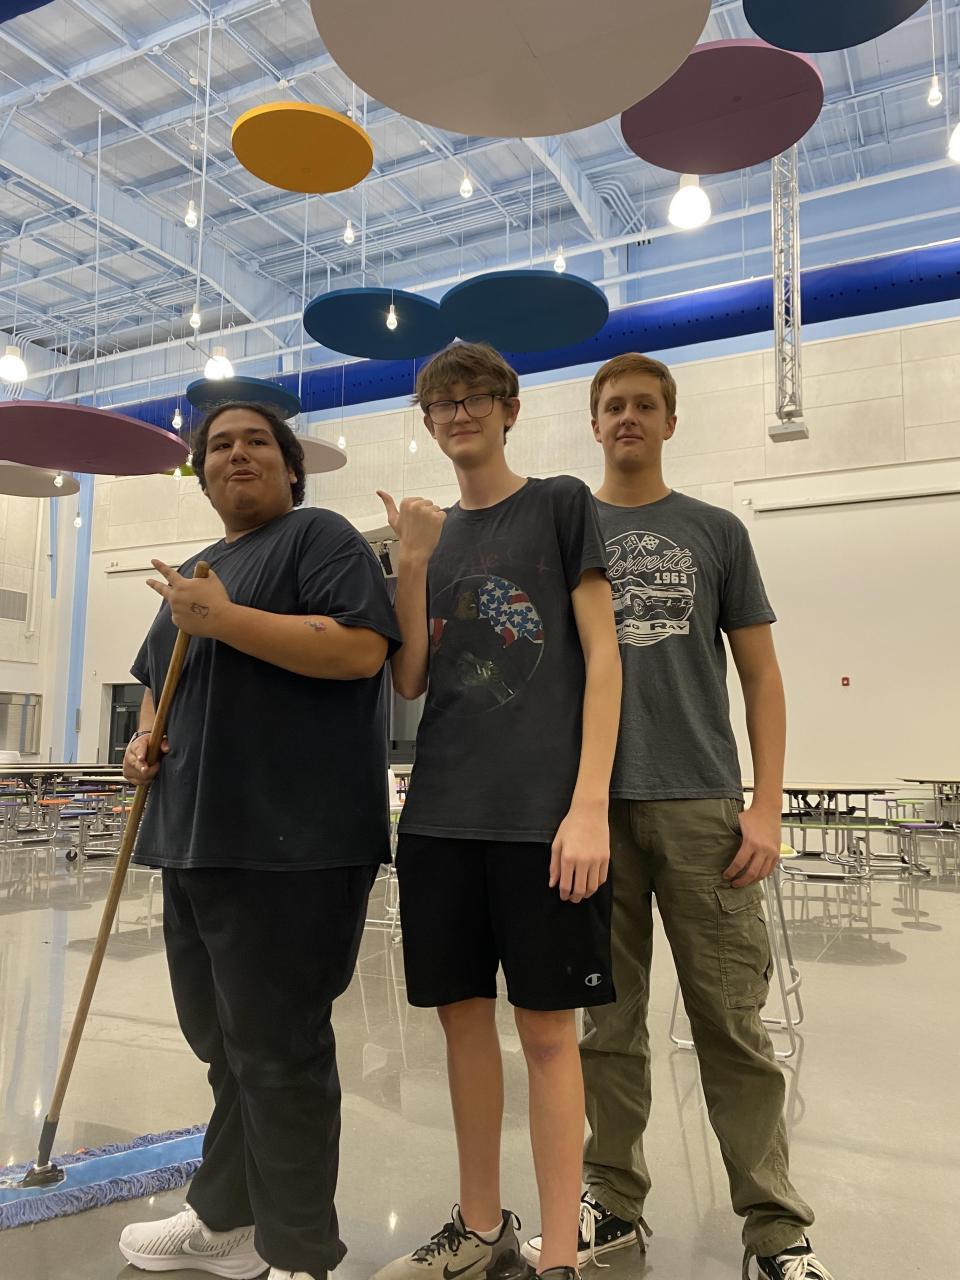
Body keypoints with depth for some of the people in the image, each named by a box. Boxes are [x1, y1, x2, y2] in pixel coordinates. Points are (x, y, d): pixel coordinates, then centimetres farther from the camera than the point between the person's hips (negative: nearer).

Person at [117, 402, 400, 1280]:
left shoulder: (318, 535, -2)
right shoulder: (199, 566, 22)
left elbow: (361, 648, -18)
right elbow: (157, 679, 30)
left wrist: (222, 619, -19)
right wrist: (145, 739, 9)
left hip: (293, 840, -8)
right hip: (196, 837, 8)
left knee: (278, 1050, 0)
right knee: (224, 1041, 18)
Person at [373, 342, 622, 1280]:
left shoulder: (560, 504, 3)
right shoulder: (432, 535, 16)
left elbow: (602, 655, -4)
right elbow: (410, 681, 8)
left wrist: (589, 805, -13)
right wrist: (413, 561, -5)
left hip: (542, 811, -5)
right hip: (440, 813, 5)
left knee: (546, 1027, 2)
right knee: (463, 1014, 12)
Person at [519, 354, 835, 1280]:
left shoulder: (715, 532, 9)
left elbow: (761, 676, 6)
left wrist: (766, 806, -3)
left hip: (700, 806, -1)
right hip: (594, 805, 1)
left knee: (732, 1022, 3)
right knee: (608, 1020, 10)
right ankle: (615, 1202, 26)